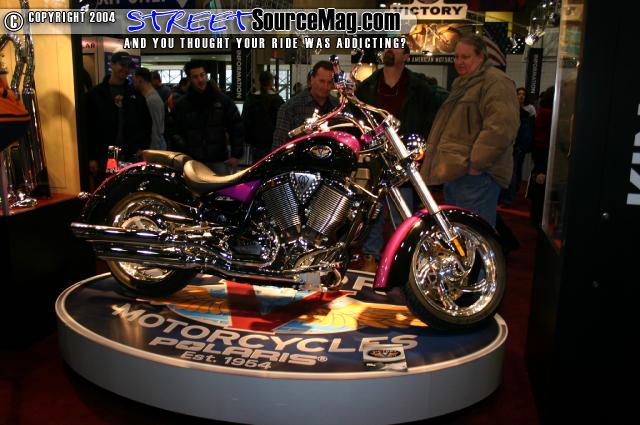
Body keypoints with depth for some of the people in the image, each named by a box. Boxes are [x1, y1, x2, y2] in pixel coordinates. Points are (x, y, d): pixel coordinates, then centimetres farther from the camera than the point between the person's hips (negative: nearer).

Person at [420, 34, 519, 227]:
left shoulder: (495, 82, -10)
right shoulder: (461, 83, 22)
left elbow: (500, 127, -24)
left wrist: (477, 163, -21)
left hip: (475, 175, -10)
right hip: (453, 172, 10)